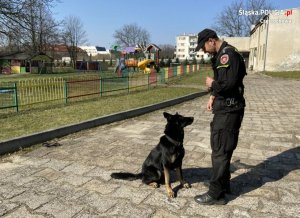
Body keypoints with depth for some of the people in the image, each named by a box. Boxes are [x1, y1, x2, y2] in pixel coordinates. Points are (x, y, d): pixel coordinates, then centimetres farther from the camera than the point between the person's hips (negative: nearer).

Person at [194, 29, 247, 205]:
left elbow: (229, 84, -28)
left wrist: (212, 84, -10)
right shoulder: (221, 54, 15)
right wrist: (213, 95, 7)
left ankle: (216, 194, 8)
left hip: (228, 111, -10)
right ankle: (223, 185, 33)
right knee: (220, 148, 18)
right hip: (224, 109, 10)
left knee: (220, 151, -3)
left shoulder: (228, 54, -18)